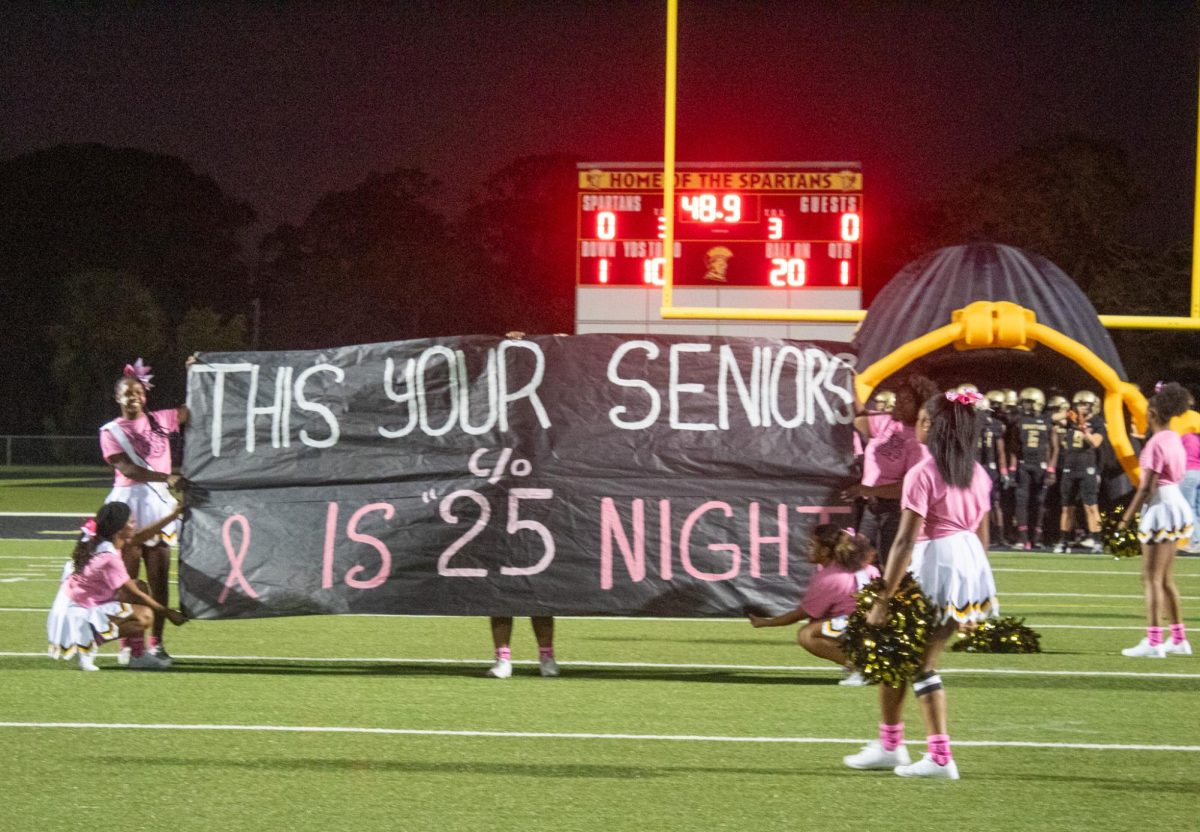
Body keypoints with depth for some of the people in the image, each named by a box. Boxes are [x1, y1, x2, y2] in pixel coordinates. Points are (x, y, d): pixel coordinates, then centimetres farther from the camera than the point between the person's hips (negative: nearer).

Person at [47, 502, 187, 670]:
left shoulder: (99, 543, 0)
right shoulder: (109, 558, -25)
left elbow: (141, 536, 11)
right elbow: (135, 594, -17)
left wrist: (173, 516, 7)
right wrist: (168, 613, -7)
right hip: (81, 617, -10)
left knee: (140, 586, 14)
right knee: (144, 616, -18)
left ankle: (138, 655, 14)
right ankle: (90, 644, -10)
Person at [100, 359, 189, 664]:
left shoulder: (160, 421, 12)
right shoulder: (111, 432, 0)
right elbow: (127, 468, -13)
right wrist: (167, 477, -24)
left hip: (158, 502, 4)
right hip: (128, 502, -4)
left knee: (159, 578, 2)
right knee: (128, 578, -3)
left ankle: (156, 643, 7)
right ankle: (126, 644, 0)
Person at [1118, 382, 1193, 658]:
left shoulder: (1156, 443, -18)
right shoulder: (1174, 439, 10)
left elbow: (1147, 487, -21)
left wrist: (1126, 518, -17)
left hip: (1160, 505, -10)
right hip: (1175, 502, 10)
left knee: (1152, 578, -6)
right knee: (1166, 579, 17)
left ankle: (1153, 642, -9)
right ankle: (1178, 639, 21)